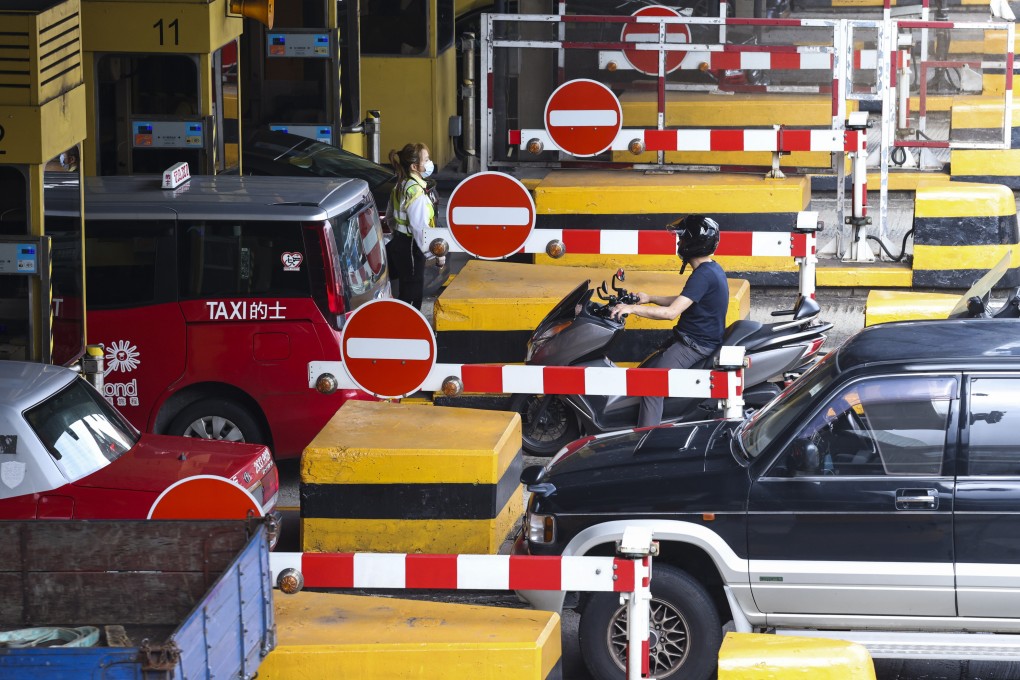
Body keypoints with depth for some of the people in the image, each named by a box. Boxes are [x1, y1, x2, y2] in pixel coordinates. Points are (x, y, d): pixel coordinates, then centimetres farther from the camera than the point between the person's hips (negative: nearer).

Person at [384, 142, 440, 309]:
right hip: (411, 248, -10)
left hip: (399, 243, 10)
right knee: (412, 296, -3)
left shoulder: (401, 187, 8)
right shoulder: (416, 192, -22)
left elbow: (390, 217, 19)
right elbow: (420, 228, -24)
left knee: (405, 294, 17)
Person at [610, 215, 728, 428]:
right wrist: (650, 298, 17)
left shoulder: (703, 275, -22)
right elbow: (682, 302, 24)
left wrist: (632, 308, -24)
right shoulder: (712, 269, 11)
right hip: (697, 339, 11)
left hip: (696, 344, -11)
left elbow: (671, 312, -28)